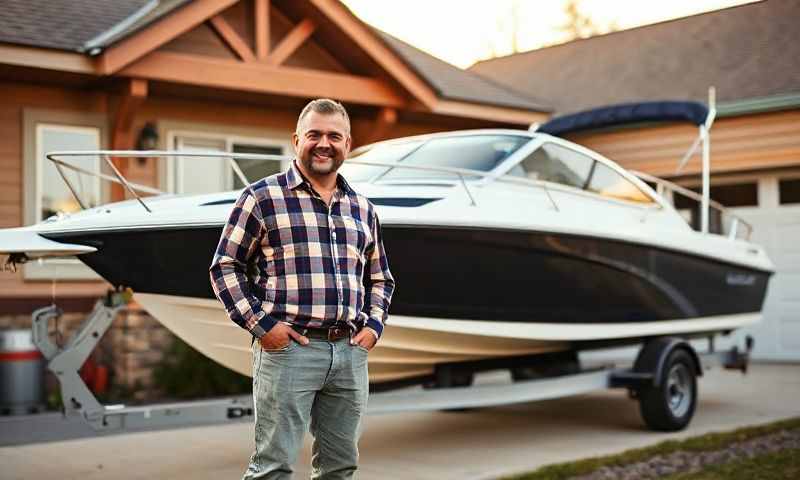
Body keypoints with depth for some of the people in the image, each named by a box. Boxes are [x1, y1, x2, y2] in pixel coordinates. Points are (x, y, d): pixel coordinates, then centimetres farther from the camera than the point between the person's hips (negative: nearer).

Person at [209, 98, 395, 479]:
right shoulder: (263, 197, -1)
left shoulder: (362, 208, 15)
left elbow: (380, 278, 25)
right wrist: (260, 324, -10)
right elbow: (225, 266, -1)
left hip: (350, 354, 5)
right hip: (287, 348, -5)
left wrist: (374, 325, 8)